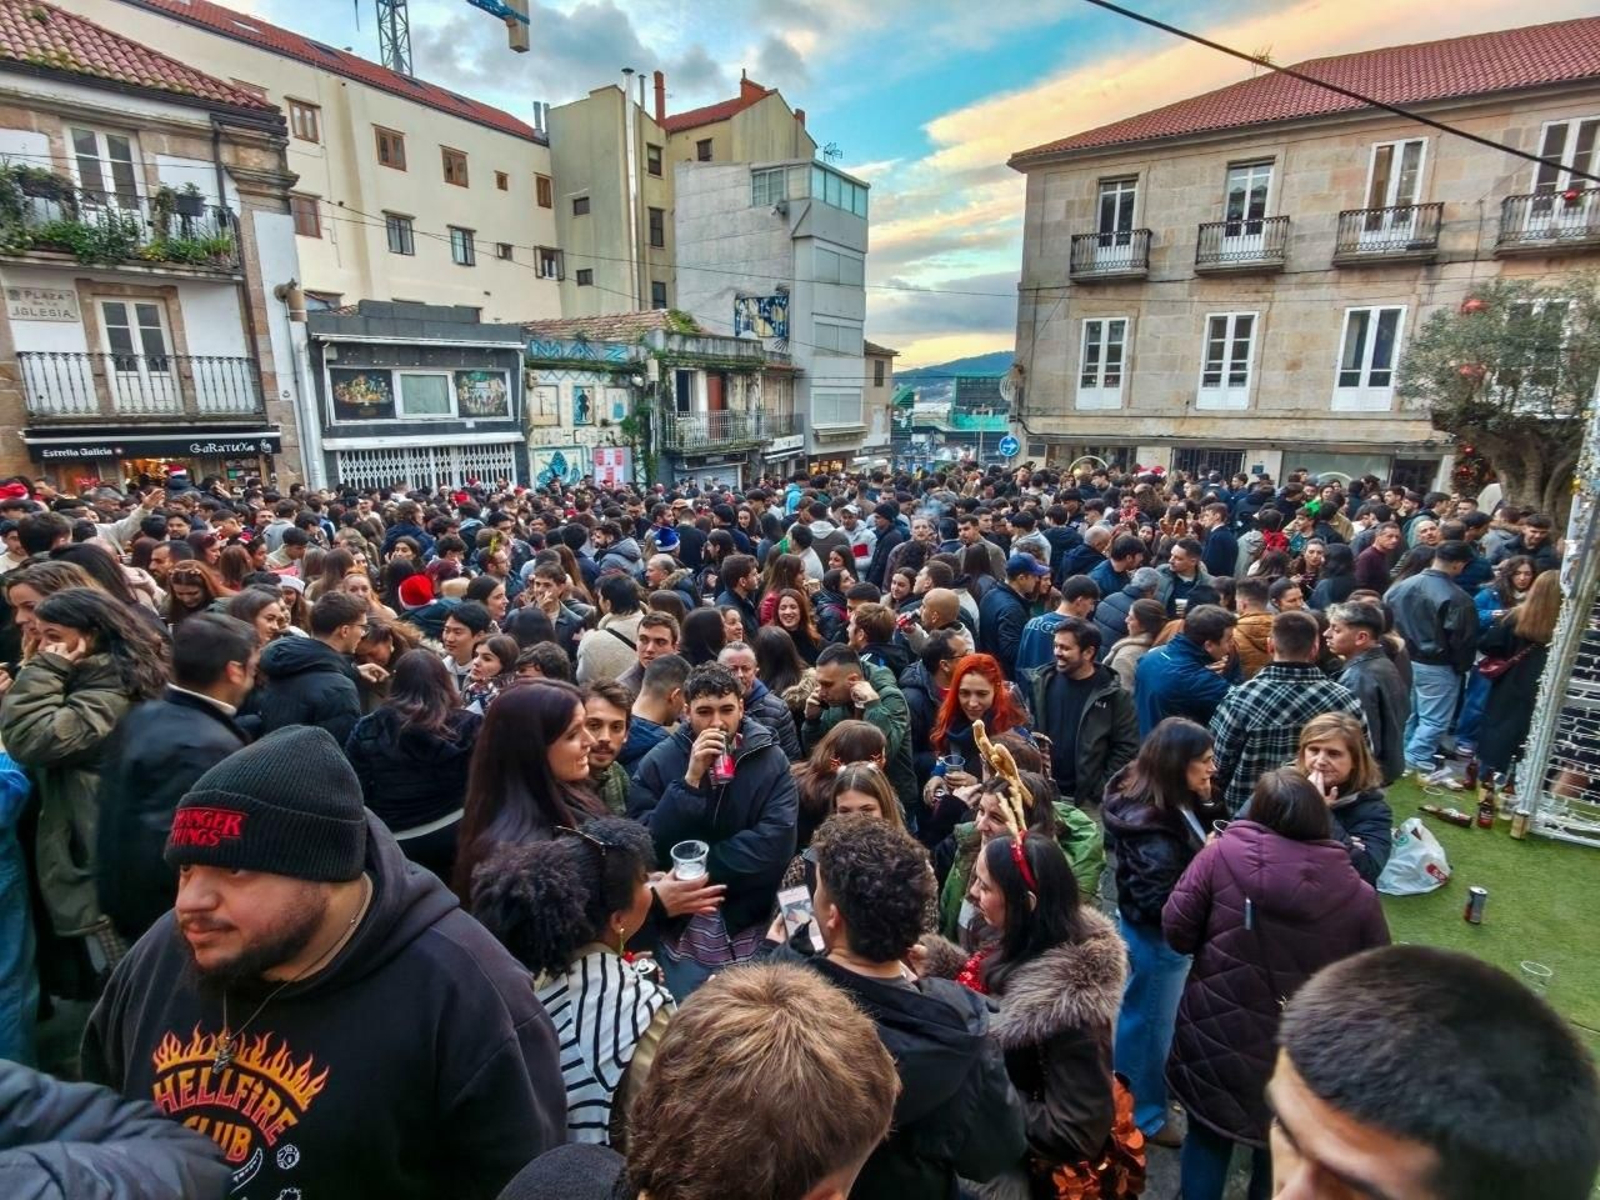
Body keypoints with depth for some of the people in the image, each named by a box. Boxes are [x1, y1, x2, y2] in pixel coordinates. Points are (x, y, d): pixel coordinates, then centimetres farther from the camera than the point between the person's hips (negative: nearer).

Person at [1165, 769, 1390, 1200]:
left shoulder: (1223, 854, -17)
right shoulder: (1358, 895, -11)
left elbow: (1176, 932, -12)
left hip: (1215, 1036, -1)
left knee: (1207, 1142, 22)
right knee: (1280, 1154, 26)